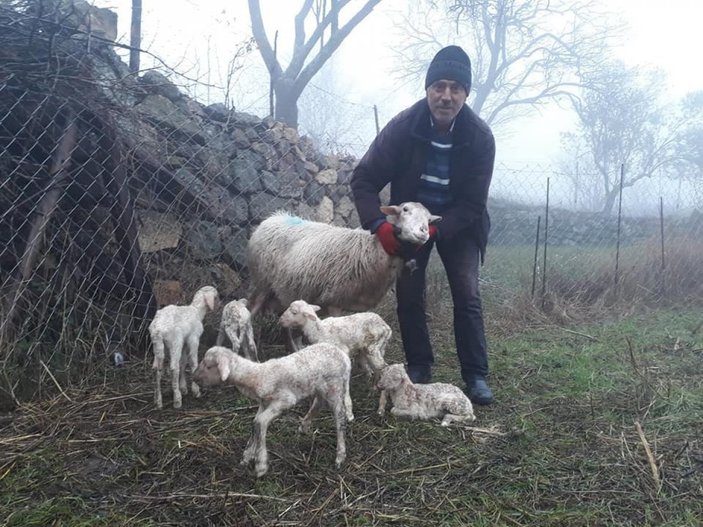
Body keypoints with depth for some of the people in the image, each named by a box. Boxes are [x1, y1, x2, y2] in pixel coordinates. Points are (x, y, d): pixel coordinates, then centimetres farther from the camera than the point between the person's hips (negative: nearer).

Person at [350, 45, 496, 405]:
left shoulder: (480, 138, -21)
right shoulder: (403, 127, -21)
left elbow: (472, 203, -17)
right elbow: (364, 179, -17)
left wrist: (436, 230, -31)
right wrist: (378, 224, -32)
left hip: (457, 224, -1)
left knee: (467, 295, -7)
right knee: (408, 293, -2)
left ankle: (476, 375, 1)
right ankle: (418, 366, 12)